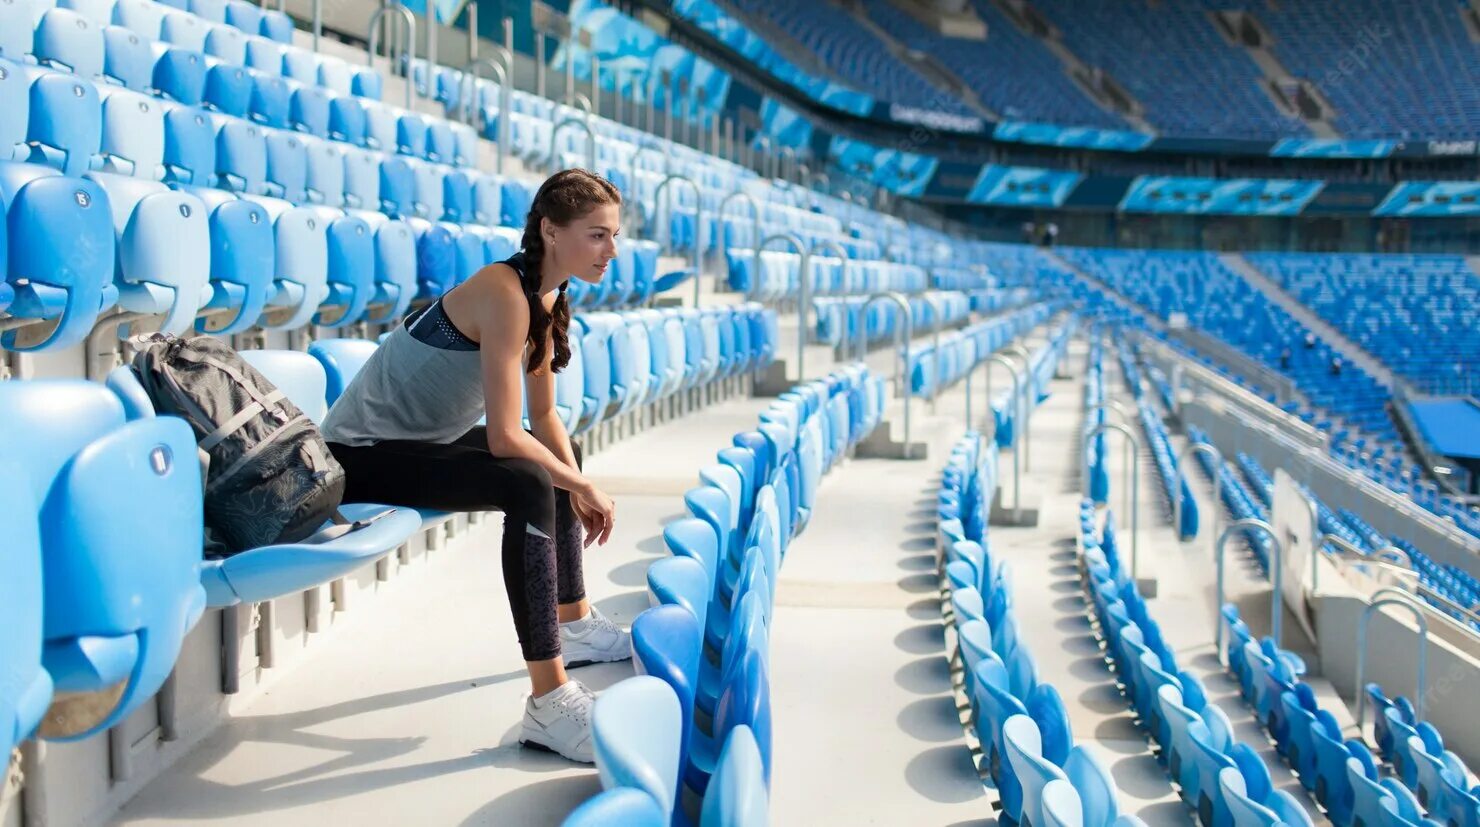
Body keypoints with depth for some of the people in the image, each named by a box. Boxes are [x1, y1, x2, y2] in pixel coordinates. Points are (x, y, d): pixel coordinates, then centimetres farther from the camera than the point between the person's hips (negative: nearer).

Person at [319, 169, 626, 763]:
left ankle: (574, 626, 38)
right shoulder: (505, 292, -24)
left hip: (423, 439, 11)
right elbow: (504, 437, -28)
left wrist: (577, 486, -6)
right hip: (363, 453, -11)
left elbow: (544, 417, 9)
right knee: (529, 485, -31)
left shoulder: (546, 298, 4)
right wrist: (583, 488, -15)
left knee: (561, 457, 24)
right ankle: (548, 703, -31)